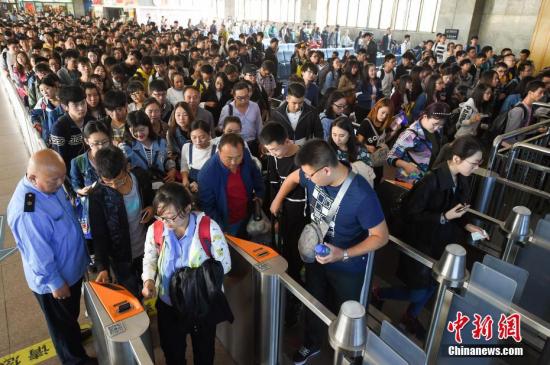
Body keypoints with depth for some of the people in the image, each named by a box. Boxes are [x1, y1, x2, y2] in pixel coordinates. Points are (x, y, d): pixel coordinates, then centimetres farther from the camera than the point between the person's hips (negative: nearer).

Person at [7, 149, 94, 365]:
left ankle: (75, 335, 60)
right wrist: (55, 283, -16)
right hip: (54, 279, -7)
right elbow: (39, 256, -27)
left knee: (71, 314, 33)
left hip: (72, 268, 7)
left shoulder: (50, 184, -12)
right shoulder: (27, 213, -38)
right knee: (62, 323, 21)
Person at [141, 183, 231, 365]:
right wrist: (148, 280, -17)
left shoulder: (208, 227, -21)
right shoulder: (155, 230, -12)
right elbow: (149, 259, 3)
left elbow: (224, 264, -15)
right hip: (168, 304, 2)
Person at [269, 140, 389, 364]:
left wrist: (344, 254, -34)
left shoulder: (361, 195, -36)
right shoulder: (315, 174, -19)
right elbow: (293, 177, 5)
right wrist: (277, 200, 13)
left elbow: (381, 236, -25)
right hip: (316, 255, 5)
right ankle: (312, 344, 54)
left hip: (347, 268, -5)